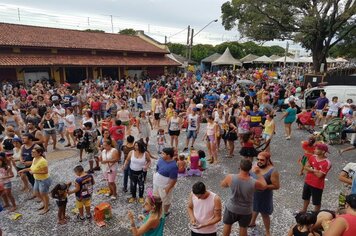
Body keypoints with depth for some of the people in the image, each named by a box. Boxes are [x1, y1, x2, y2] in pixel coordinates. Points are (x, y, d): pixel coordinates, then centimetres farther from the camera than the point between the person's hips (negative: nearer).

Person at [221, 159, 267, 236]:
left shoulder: (230, 178, -28)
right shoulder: (254, 183, -29)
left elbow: (223, 185, -5)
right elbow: (264, 186, -5)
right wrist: (259, 173, 2)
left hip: (231, 208, 0)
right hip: (246, 210, 0)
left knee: (227, 225, 26)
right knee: (243, 227, 26)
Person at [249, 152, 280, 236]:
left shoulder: (273, 171, -25)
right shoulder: (255, 166, -8)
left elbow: (276, 186, -21)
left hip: (264, 197, -5)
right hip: (253, 194, 6)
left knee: (264, 214, 13)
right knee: (254, 209, 28)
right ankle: (252, 222, 55)